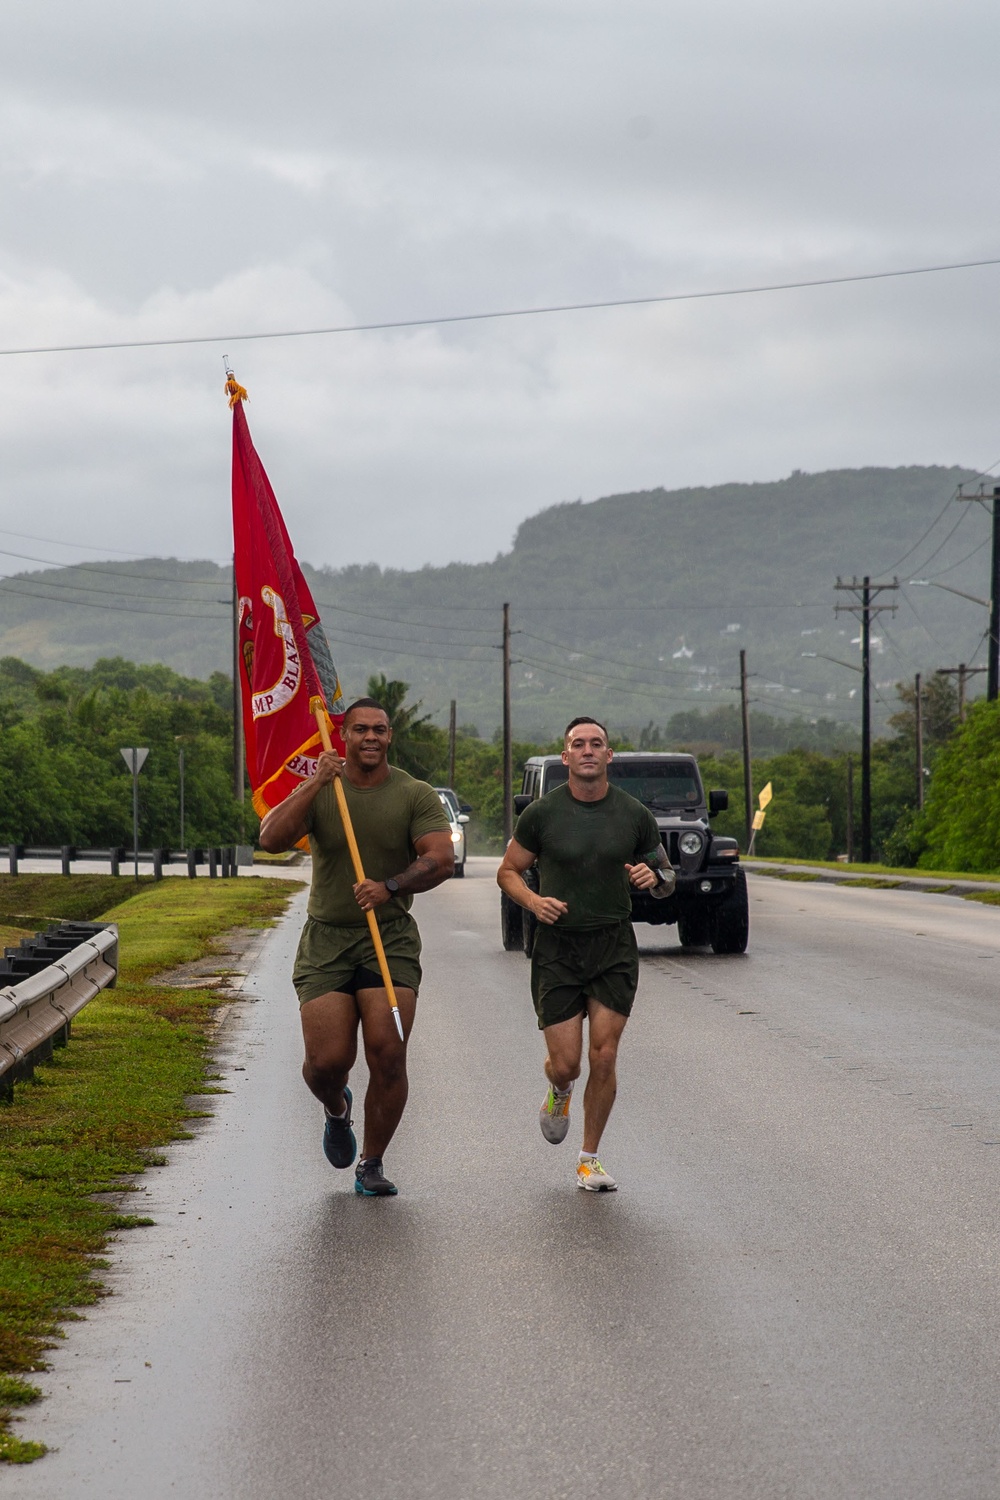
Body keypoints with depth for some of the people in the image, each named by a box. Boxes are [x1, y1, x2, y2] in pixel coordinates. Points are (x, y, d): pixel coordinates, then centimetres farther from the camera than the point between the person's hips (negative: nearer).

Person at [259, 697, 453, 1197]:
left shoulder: (416, 796, 2)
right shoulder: (317, 792, 4)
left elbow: (440, 860, -9)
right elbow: (271, 839, -11)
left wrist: (391, 886, -26)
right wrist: (315, 784, -19)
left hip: (391, 937, 0)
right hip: (326, 940, 0)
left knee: (387, 1053, -13)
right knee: (327, 1061, -8)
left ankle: (371, 1164, 5)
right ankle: (336, 1109, 30)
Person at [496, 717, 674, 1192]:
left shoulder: (635, 815, 1)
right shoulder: (541, 814, -3)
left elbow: (665, 876, 13)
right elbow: (508, 872, 6)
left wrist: (654, 876, -12)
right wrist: (533, 901, -14)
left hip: (614, 947, 1)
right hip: (557, 946, -1)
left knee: (604, 1057, -6)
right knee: (565, 1063, -4)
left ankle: (590, 1159, 10)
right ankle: (559, 1093, 35)